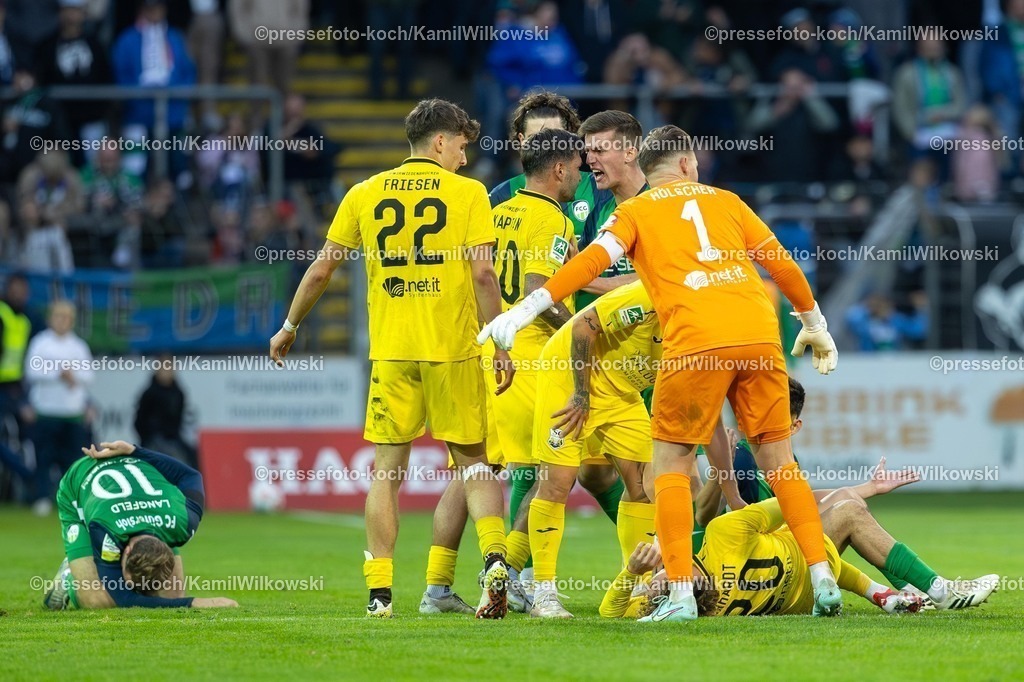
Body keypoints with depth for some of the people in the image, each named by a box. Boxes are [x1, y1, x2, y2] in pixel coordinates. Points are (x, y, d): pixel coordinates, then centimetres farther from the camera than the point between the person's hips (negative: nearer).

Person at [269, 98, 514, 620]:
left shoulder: (365, 194, 8)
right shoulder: (467, 193, 0)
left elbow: (321, 269, 10)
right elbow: (483, 273, -8)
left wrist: (290, 327, 22)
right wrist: (500, 346, -3)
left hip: (391, 351, 1)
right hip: (454, 350, -1)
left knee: (387, 471, 7)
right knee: (472, 460, 11)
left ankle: (379, 592, 3)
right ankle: (494, 556, -11)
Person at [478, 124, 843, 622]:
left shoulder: (635, 212, 13)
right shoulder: (725, 201, 23)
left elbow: (594, 260, -3)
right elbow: (782, 264, 25)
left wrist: (528, 308, -7)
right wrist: (815, 325, 38)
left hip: (695, 342, -3)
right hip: (759, 335, 3)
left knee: (671, 463, 7)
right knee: (777, 458, 14)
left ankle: (681, 594, -2)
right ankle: (823, 579, 9)